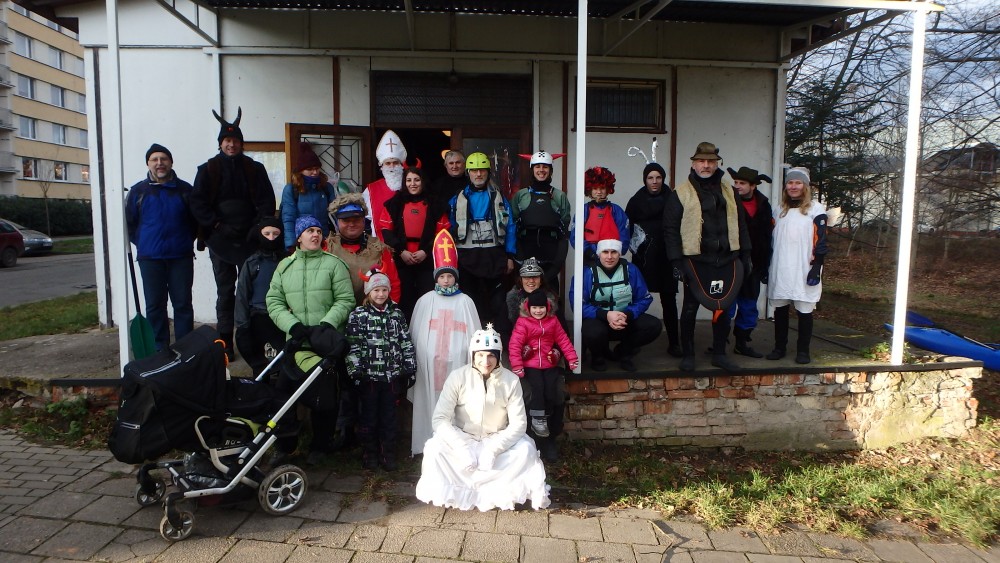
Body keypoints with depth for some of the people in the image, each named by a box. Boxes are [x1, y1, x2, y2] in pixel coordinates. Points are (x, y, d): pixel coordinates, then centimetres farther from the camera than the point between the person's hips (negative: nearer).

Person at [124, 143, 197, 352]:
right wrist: (144, 243, 5)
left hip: (181, 257, 0)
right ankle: (159, 350, 13)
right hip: (150, 259, 1)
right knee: (155, 305, 5)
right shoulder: (138, 191, 4)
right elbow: (129, 223, 9)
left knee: (183, 304, 3)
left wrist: (186, 240, 5)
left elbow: (196, 219, 10)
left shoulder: (185, 189, 4)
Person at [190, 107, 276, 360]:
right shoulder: (208, 169, 5)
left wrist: (257, 227, -8)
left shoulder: (255, 169, 7)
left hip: (249, 239, 0)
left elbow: (267, 201, 2)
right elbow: (197, 202, -2)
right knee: (225, 291, 6)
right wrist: (214, 224, -11)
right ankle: (225, 342, 11)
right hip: (220, 240, 0)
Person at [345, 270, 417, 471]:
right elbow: (353, 347, -6)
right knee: (369, 415, 9)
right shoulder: (358, 315, -3)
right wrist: (355, 372, -11)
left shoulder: (397, 314, 6)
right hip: (368, 376, -2)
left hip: (392, 375, 2)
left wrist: (410, 369, 5)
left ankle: (388, 454, 21)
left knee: (389, 416, 9)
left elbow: (406, 343, 8)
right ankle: (370, 453, 23)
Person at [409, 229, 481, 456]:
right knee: (430, 400, 3)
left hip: (456, 361, -1)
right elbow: (415, 333, 10)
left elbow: (474, 334, 7)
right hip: (429, 362, 1)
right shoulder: (425, 301, 8)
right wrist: (415, 360, 7)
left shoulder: (465, 302, 7)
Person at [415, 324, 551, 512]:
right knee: (434, 447, -28)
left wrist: (493, 449, -29)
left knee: (526, 450, -26)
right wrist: (461, 447, -31)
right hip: (462, 439, 0)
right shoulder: (458, 377, -14)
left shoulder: (511, 381, -13)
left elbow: (519, 424, -15)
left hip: (497, 440, 0)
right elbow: (440, 418, -17)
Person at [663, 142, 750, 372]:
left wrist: (745, 255, 10)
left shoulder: (728, 191, 10)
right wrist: (677, 261, -13)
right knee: (690, 309, 6)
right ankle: (687, 355, 18)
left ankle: (719, 354, 25)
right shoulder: (680, 194, -4)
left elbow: (740, 224, 14)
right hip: (695, 261, -4)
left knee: (723, 307, 11)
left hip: (725, 260, 4)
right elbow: (670, 229, -8)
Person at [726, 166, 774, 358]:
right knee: (726, 306, -1)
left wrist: (764, 266, 6)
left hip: (752, 265, 5)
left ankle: (742, 343, 25)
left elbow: (766, 239, 9)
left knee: (749, 306, 13)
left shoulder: (763, 205, 5)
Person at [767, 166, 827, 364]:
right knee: (780, 309, 9)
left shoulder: (816, 209, 1)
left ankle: (803, 350, 12)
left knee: (804, 311, 2)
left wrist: (816, 267, -11)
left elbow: (820, 241, -4)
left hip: (804, 270, -4)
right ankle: (779, 347, 19)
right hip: (780, 270, 4)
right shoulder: (779, 209, 15)